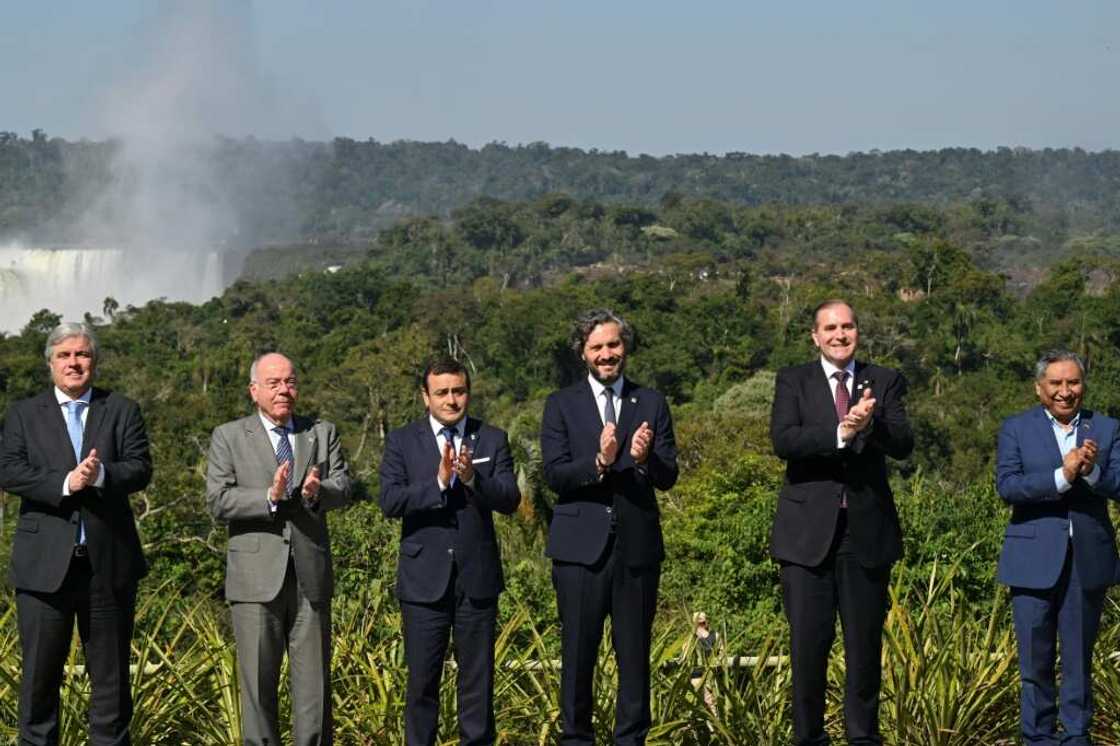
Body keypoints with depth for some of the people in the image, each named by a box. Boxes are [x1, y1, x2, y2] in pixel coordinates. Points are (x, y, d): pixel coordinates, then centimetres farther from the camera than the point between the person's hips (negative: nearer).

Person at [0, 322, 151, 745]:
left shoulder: (122, 411, 9)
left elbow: (141, 470, -3)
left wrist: (101, 474, -23)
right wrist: (64, 483, -19)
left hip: (108, 563, 0)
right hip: (44, 563, 0)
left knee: (111, 674, 7)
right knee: (39, 674, 3)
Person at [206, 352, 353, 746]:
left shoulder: (322, 433, 13)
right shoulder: (228, 437, 5)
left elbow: (343, 488, 1)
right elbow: (218, 501, -7)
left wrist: (318, 491, -22)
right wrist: (269, 497, -21)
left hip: (311, 576, 2)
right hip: (257, 578, -2)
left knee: (314, 680, 4)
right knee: (258, 681, 1)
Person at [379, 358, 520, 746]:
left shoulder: (492, 439, 5)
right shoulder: (402, 441, 2)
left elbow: (510, 499, -6)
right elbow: (390, 502, -10)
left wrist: (473, 478, -24)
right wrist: (438, 482, -23)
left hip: (477, 578, 1)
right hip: (425, 579, -1)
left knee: (477, 675, 7)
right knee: (422, 679, 4)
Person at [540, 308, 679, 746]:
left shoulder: (651, 404, 7)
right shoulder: (561, 405, 3)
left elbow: (668, 478, 0)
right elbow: (555, 476, -7)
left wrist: (643, 459, -22)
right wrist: (599, 462, -25)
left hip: (637, 545, 1)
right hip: (581, 545, -1)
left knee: (635, 652, 6)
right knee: (578, 652, 4)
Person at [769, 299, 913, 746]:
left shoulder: (884, 383, 8)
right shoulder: (793, 382, 4)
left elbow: (904, 445, -6)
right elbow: (783, 441, -12)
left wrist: (872, 424, -27)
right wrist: (841, 433, -25)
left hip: (867, 530, 1)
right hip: (809, 531, -1)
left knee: (865, 642, 7)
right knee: (808, 643, 0)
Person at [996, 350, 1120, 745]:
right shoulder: (1016, 429, 3)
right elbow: (1007, 486, -11)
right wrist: (1062, 476, -22)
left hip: (1088, 560, 1)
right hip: (1035, 560, -1)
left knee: (1079, 659, 7)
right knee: (1035, 660, 3)